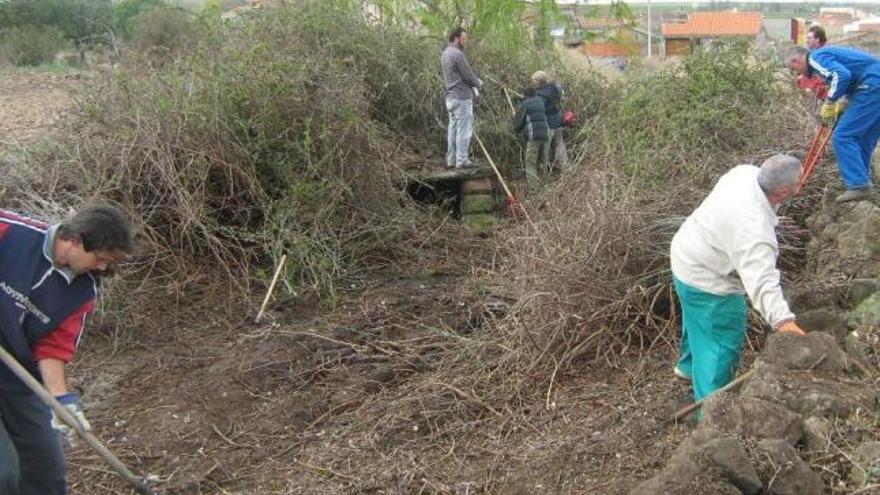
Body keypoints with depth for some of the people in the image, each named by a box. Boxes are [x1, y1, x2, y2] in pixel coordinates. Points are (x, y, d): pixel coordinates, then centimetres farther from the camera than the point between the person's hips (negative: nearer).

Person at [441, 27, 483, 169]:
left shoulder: (445, 54, 14)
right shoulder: (458, 54, -16)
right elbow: (468, 75, -14)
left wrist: (474, 85, 12)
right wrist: (478, 84, 6)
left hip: (451, 96, 9)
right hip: (462, 96, -9)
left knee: (453, 128, 11)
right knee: (464, 129, -5)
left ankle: (451, 159, 13)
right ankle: (462, 160, -4)